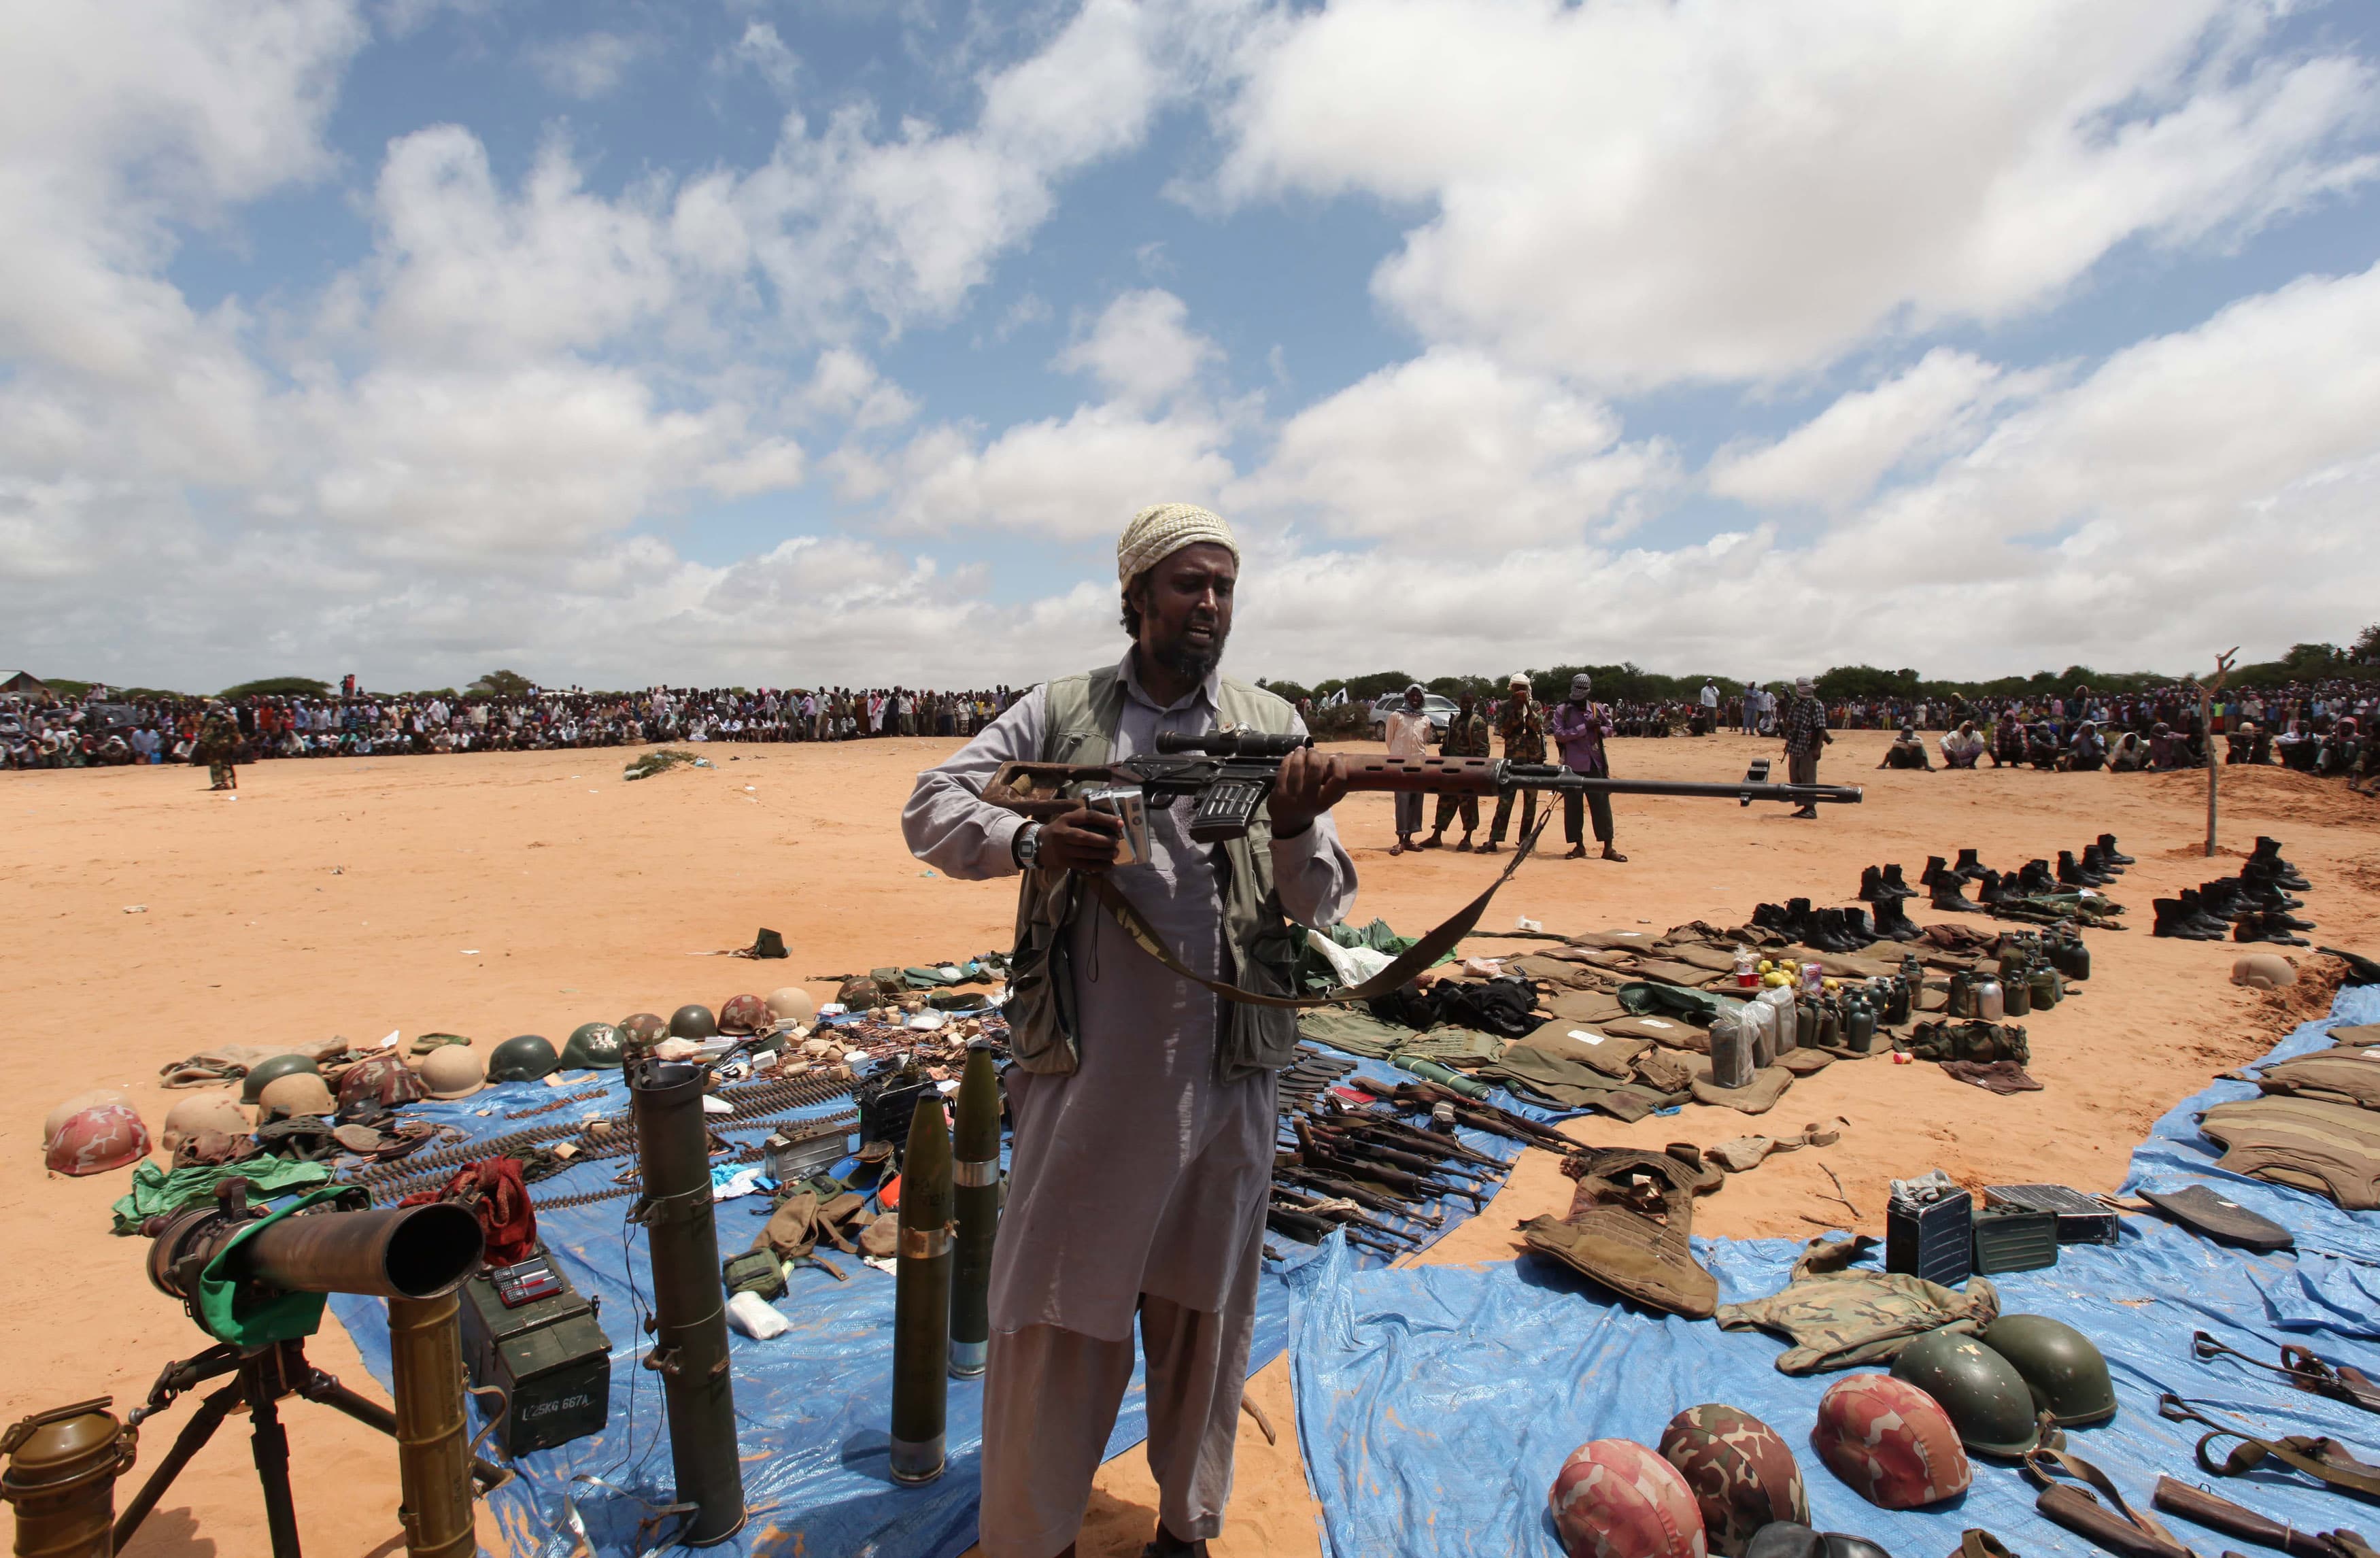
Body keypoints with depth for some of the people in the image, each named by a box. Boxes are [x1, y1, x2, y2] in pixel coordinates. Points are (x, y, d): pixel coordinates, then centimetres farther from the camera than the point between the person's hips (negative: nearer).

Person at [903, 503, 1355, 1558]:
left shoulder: (1273, 727, 3)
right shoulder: (1060, 713, 2)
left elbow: (1324, 906, 0)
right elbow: (931, 812, 1)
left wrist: (1295, 832, -23)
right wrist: (1034, 842, -18)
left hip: (1222, 1073, 1)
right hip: (1083, 1067, -1)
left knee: (1202, 1307, 16)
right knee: (1054, 1304, 11)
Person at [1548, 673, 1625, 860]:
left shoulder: (1597, 709, 7)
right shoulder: (1562, 710, -1)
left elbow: (1610, 729, 17)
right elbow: (1559, 735, -12)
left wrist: (1600, 730, -6)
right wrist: (1585, 727, -17)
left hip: (1595, 764, 2)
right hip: (1573, 765, -2)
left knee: (1602, 804, 1)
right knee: (1572, 806, 3)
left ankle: (1608, 848, 6)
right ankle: (1579, 846, 16)